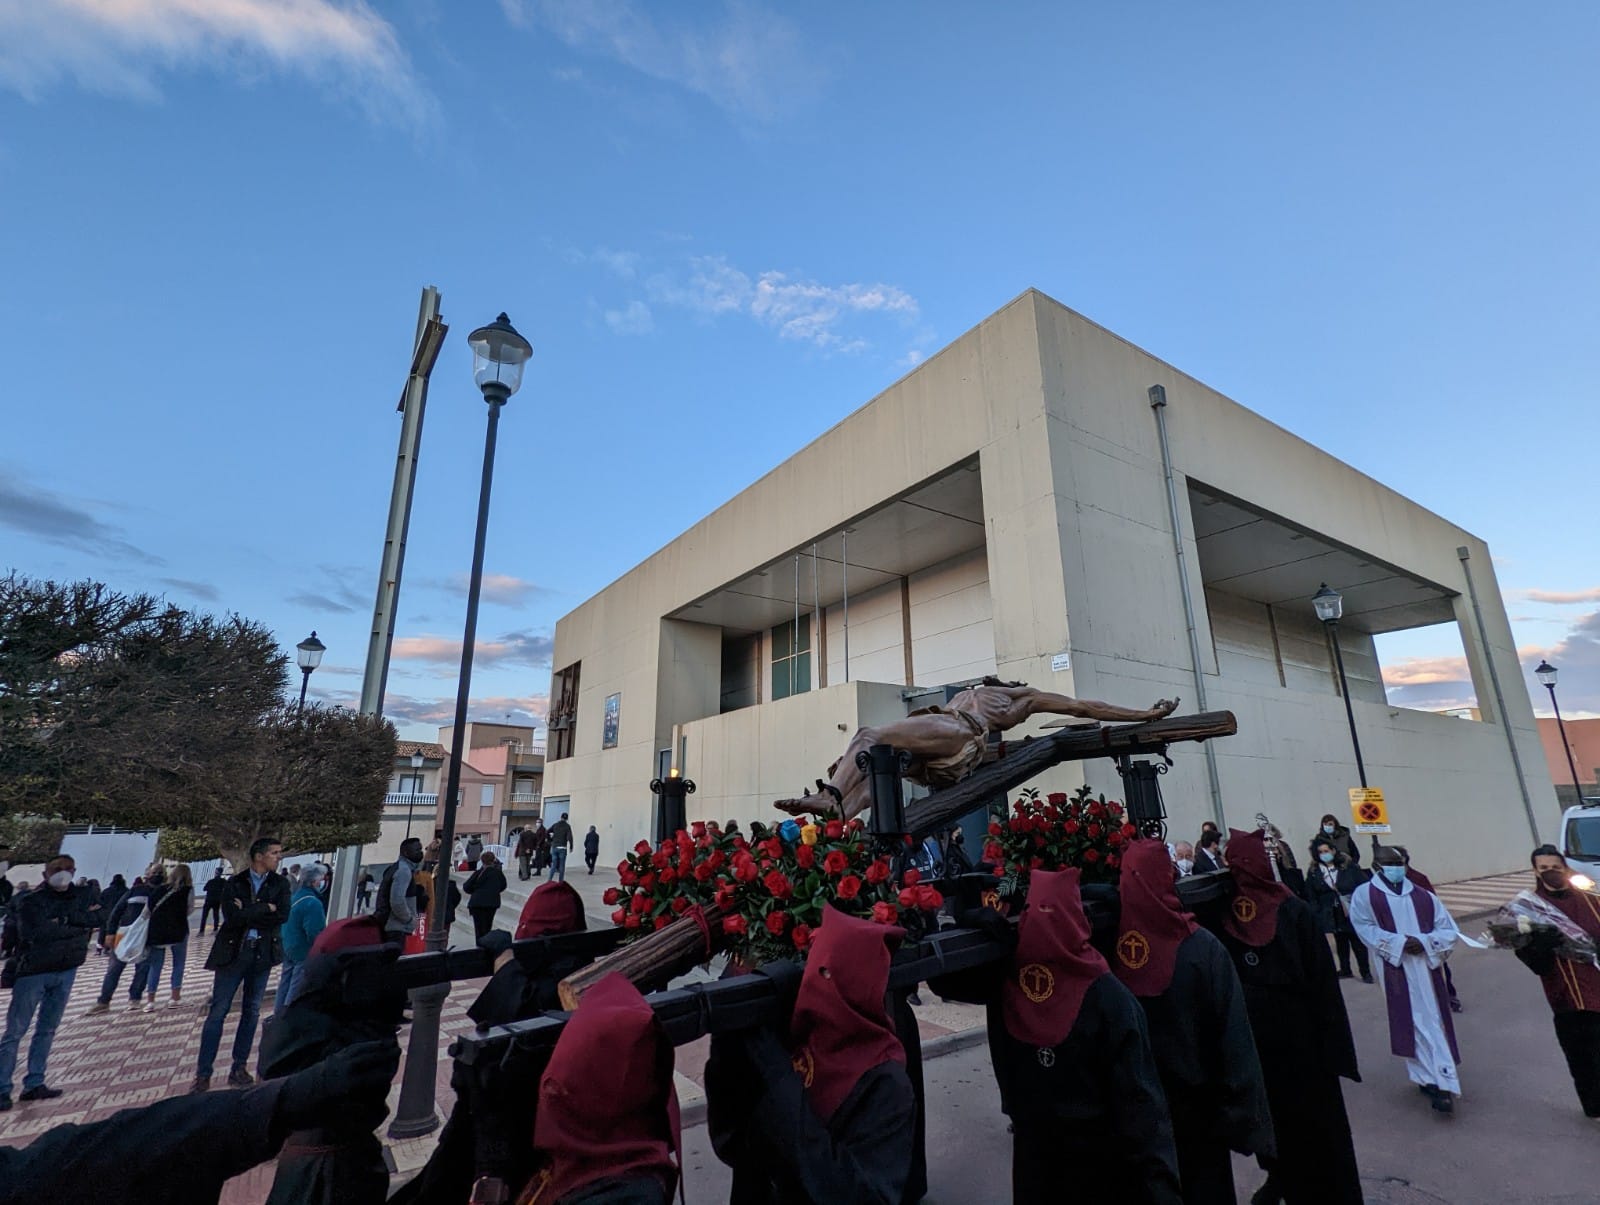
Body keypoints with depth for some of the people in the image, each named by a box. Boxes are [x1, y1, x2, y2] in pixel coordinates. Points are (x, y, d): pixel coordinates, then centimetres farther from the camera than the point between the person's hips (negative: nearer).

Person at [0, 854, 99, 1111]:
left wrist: (63, 921, -23)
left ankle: (34, 1084, 21)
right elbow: (33, 933, -20)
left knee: (47, 1030, 12)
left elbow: (97, 918, -12)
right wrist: (77, 926, -16)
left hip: (66, 971, 4)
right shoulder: (29, 901, -10)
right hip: (33, 972, -4)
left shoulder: (81, 896, 2)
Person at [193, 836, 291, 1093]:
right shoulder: (235, 883, -3)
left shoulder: (281, 884, 1)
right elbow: (232, 916, -16)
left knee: (251, 1012, 9)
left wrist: (248, 914, -15)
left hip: (262, 953, 2)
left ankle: (238, 1067, 19)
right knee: (218, 1011, 1)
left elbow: (283, 916, -13)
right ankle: (203, 1072, 12)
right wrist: (265, 909, -15)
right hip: (234, 951, -2)